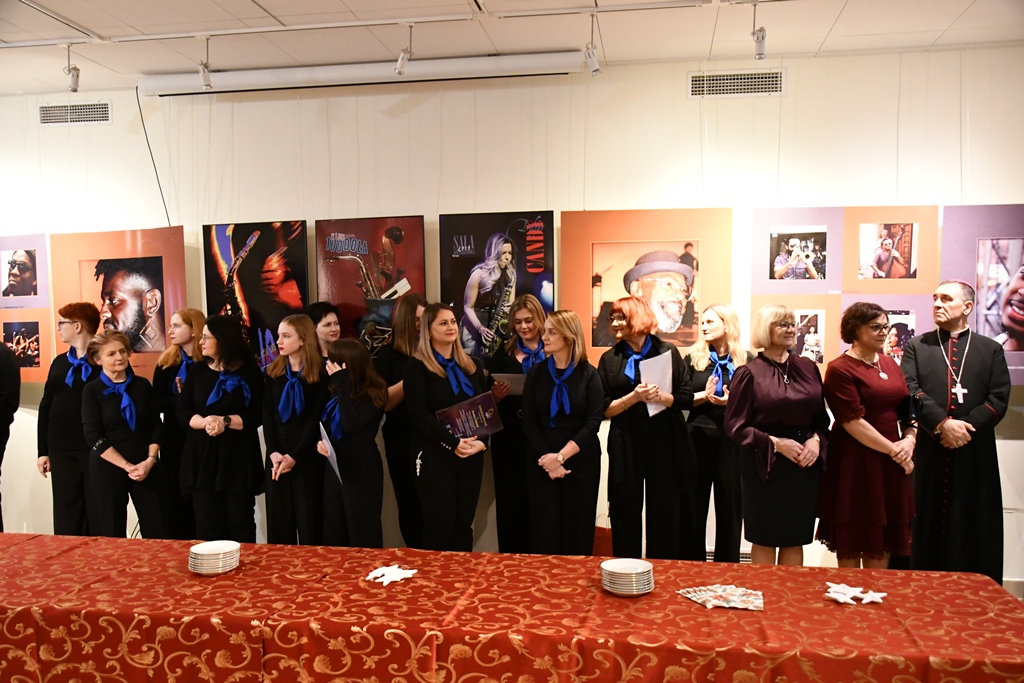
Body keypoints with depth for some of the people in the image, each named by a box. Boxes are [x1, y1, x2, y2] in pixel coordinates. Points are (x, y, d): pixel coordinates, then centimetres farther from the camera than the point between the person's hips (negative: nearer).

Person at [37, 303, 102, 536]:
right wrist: (43, 451, 11)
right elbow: (46, 407, 15)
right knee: (66, 518, 11)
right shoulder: (59, 363, 13)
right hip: (62, 451, 6)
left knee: (100, 517, 2)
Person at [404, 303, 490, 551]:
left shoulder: (471, 365, 12)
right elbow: (418, 414, -12)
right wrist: (453, 443, -19)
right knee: (439, 525, -2)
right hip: (434, 456, -5)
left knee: (464, 524, 9)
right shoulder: (417, 366, -3)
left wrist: (481, 441, -9)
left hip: (471, 456, 5)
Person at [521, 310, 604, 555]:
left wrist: (561, 456, -17)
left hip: (580, 461, -1)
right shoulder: (536, 372, 5)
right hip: (541, 462, 1)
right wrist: (546, 458, -13)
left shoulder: (589, 374, -1)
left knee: (577, 530, 5)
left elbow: (593, 422, -9)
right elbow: (529, 422, 0)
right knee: (544, 529, 1)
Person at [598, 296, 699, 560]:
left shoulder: (667, 352, 4)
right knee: (626, 517, 6)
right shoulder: (609, 359, 6)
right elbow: (605, 409, 0)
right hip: (626, 447, 1)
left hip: (665, 443, 0)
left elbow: (686, 397, 1)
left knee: (666, 516, 5)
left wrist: (661, 397, -17)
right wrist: (634, 397, -15)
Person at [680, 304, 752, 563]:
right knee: (694, 505, 7)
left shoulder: (747, 360, 0)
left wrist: (732, 401, -18)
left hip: (732, 441, -1)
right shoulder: (693, 357, 5)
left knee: (730, 506, 7)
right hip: (697, 437, 1)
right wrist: (703, 395, -16)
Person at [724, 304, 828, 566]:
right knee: (765, 540, 6)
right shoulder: (750, 373, -7)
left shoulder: (807, 368, 6)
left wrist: (816, 440, -7)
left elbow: (821, 417, 13)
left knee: (795, 539, 12)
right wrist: (775, 443, -16)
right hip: (766, 466, -4)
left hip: (805, 466, 4)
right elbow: (735, 426, -8)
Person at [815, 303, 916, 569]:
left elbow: (909, 409, 13)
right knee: (851, 542, 5)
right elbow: (853, 422, -15)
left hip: (891, 465, 7)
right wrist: (894, 450, -12)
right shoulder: (840, 369, -10)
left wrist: (909, 440, -5)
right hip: (855, 463, -7)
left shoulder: (889, 363, 12)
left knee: (882, 543, 12)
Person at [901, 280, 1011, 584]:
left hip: (975, 457, 1)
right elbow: (910, 391, -4)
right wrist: (942, 424, -17)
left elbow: (999, 399, 1)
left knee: (975, 536, 4)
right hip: (928, 455, 0)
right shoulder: (916, 346, 10)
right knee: (928, 530, 4)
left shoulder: (991, 349, 11)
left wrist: (967, 426, -13)